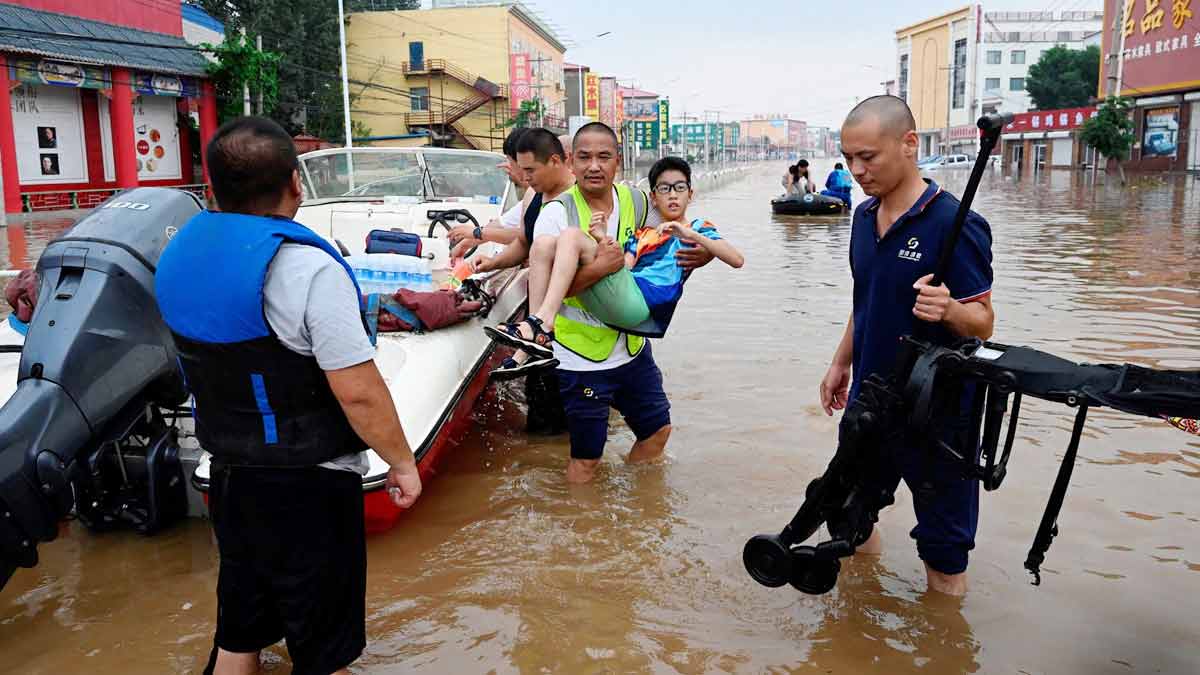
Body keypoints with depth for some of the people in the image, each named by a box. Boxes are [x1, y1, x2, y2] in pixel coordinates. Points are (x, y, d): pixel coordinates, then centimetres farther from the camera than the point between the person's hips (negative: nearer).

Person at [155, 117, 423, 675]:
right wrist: (403, 462, -11)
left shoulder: (179, 252, 1)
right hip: (307, 486, -7)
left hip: (227, 473, 7)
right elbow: (359, 393, -24)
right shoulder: (305, 267, -24)